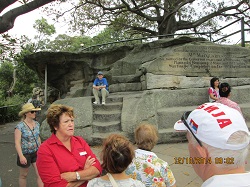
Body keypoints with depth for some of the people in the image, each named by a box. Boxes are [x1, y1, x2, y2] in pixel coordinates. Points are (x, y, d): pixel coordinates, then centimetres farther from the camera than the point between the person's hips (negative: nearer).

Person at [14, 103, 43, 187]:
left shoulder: (37, 124, 1)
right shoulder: (20, 126, -16)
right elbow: (17, 143, -17)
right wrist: (21, 156, -22)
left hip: (36, 153, 4)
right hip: (25, 154, -4)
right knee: (23, 175, 14)